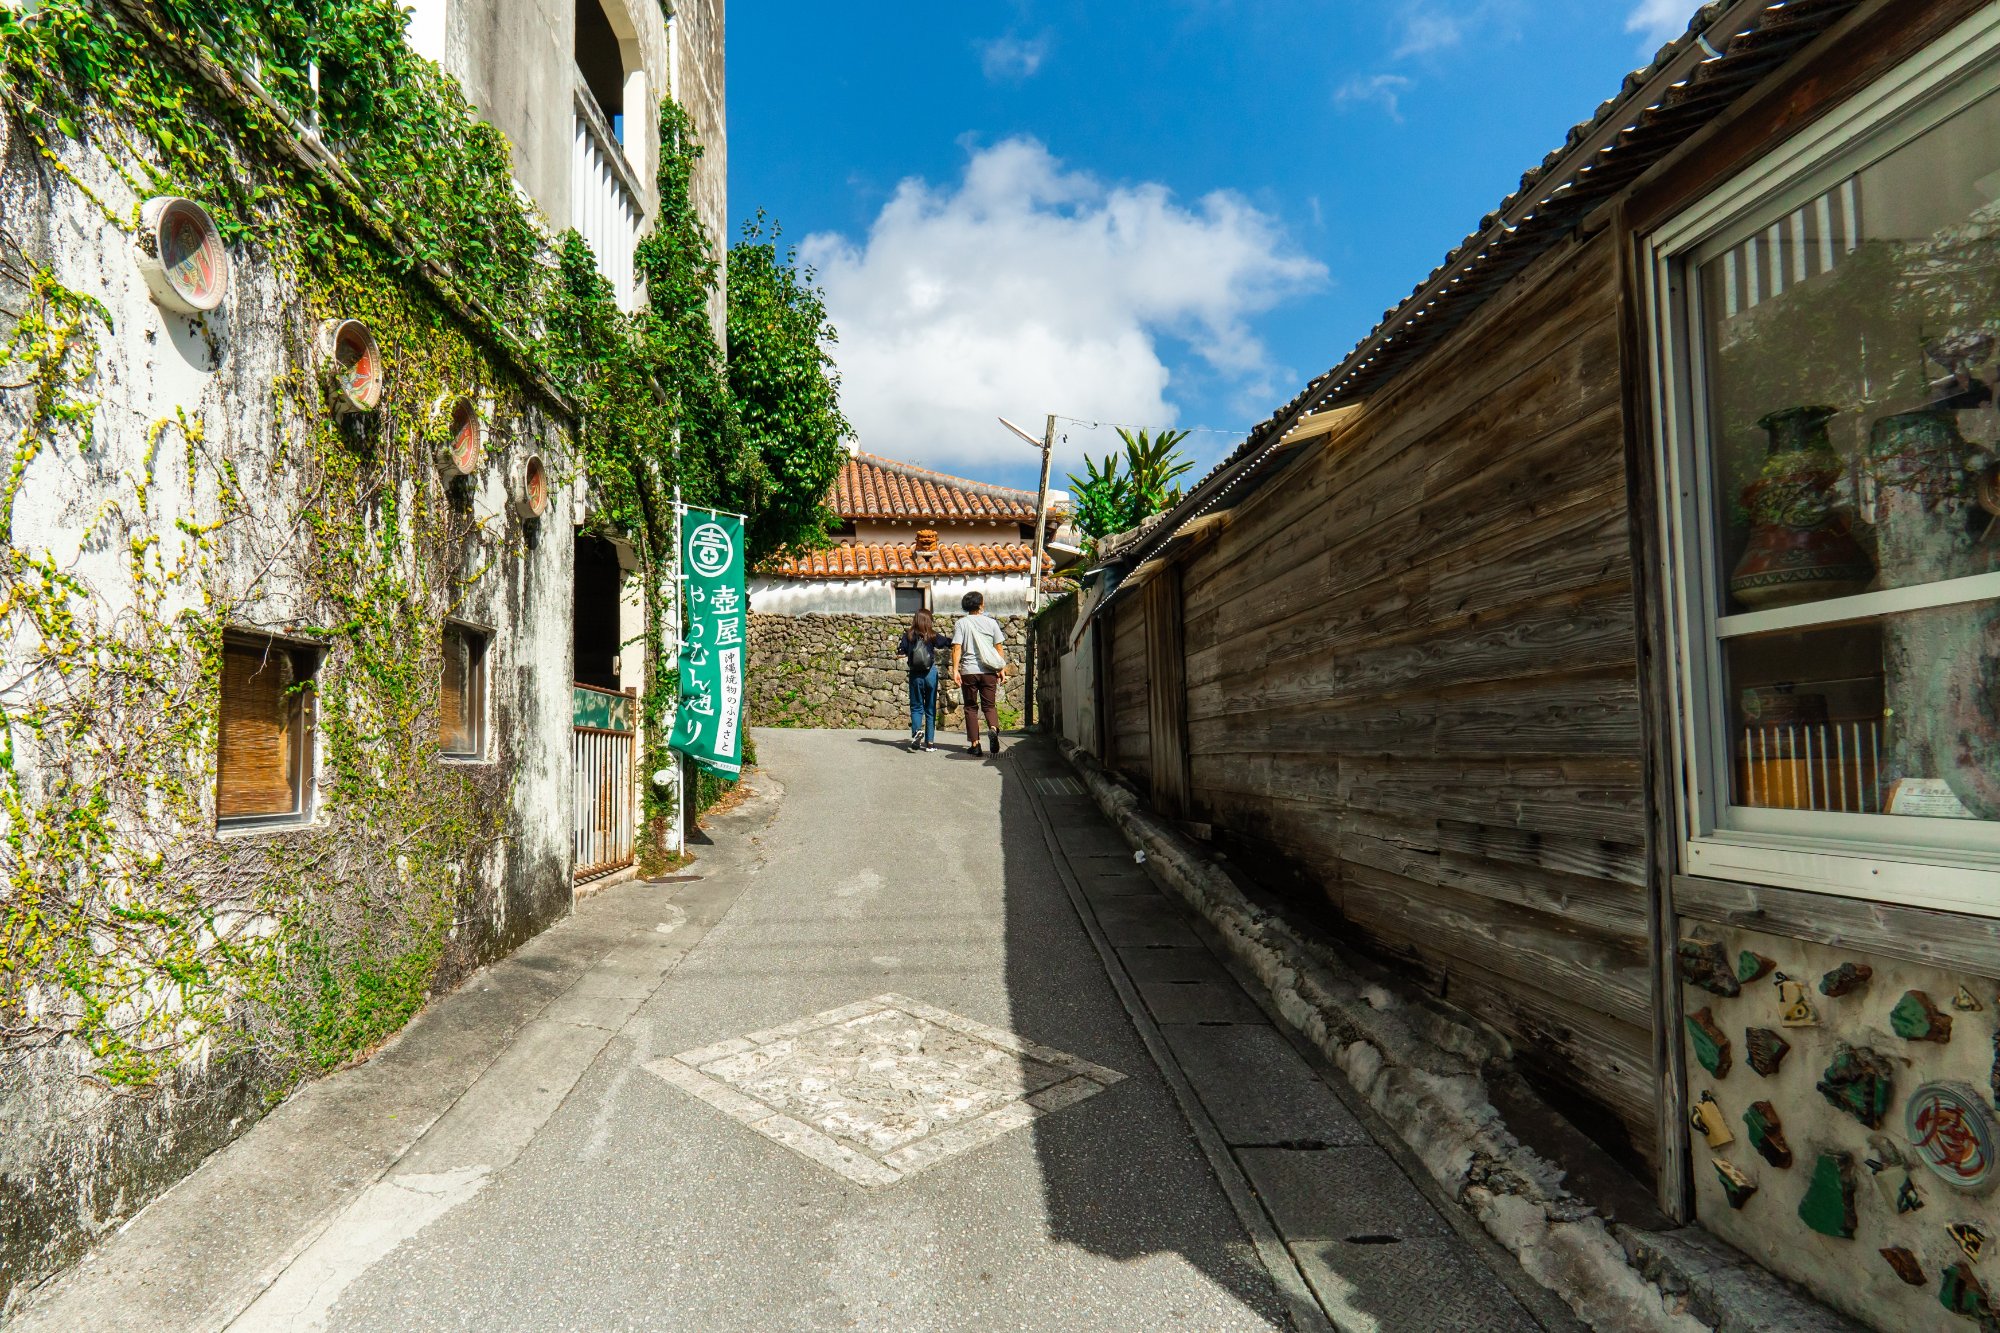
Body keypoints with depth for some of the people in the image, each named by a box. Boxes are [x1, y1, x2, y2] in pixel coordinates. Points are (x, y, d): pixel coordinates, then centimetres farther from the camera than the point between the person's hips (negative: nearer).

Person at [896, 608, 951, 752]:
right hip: (931, 674, 0)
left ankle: (917, 731, -19)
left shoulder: (908, 635, -3)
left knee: (916, 707, 9)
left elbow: (900, 652, -4)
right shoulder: (932, 636, -5)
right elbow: (949, 643, 2)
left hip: (915, 675, 0)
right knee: (930, 708, 9)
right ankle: (929, 742, 10)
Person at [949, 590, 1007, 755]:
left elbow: (957, 648, -7)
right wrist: (1002, 668, 10)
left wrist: (955, 670, -8)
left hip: (969, 671, -1)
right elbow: (999, 647, 5)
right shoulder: (991, 622, 5)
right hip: (989, 671, 1)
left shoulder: (961, 623, 1)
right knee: (989, 705, 10)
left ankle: (975, 744, 6)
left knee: (971, 708, 10)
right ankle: (993, 729, -20)